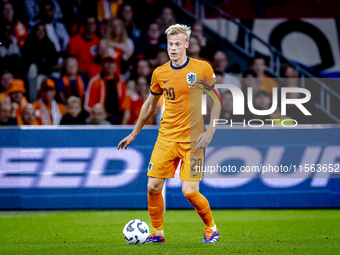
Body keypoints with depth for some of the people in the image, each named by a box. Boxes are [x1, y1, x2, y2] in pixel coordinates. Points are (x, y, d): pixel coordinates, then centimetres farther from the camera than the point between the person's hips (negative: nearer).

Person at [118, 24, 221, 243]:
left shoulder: (202, 68, -6)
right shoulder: (160, 73, 4)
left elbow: (216, 99, 2)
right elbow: (150, 104, 18)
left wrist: (210, 131, -9)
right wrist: (134, 133, 22)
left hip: (192, 139, -4)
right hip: (166, 137, 4)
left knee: (190, 191, -10)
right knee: (153, 186, -4)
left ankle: (211, 229, 14)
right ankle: (158, 233, 14)